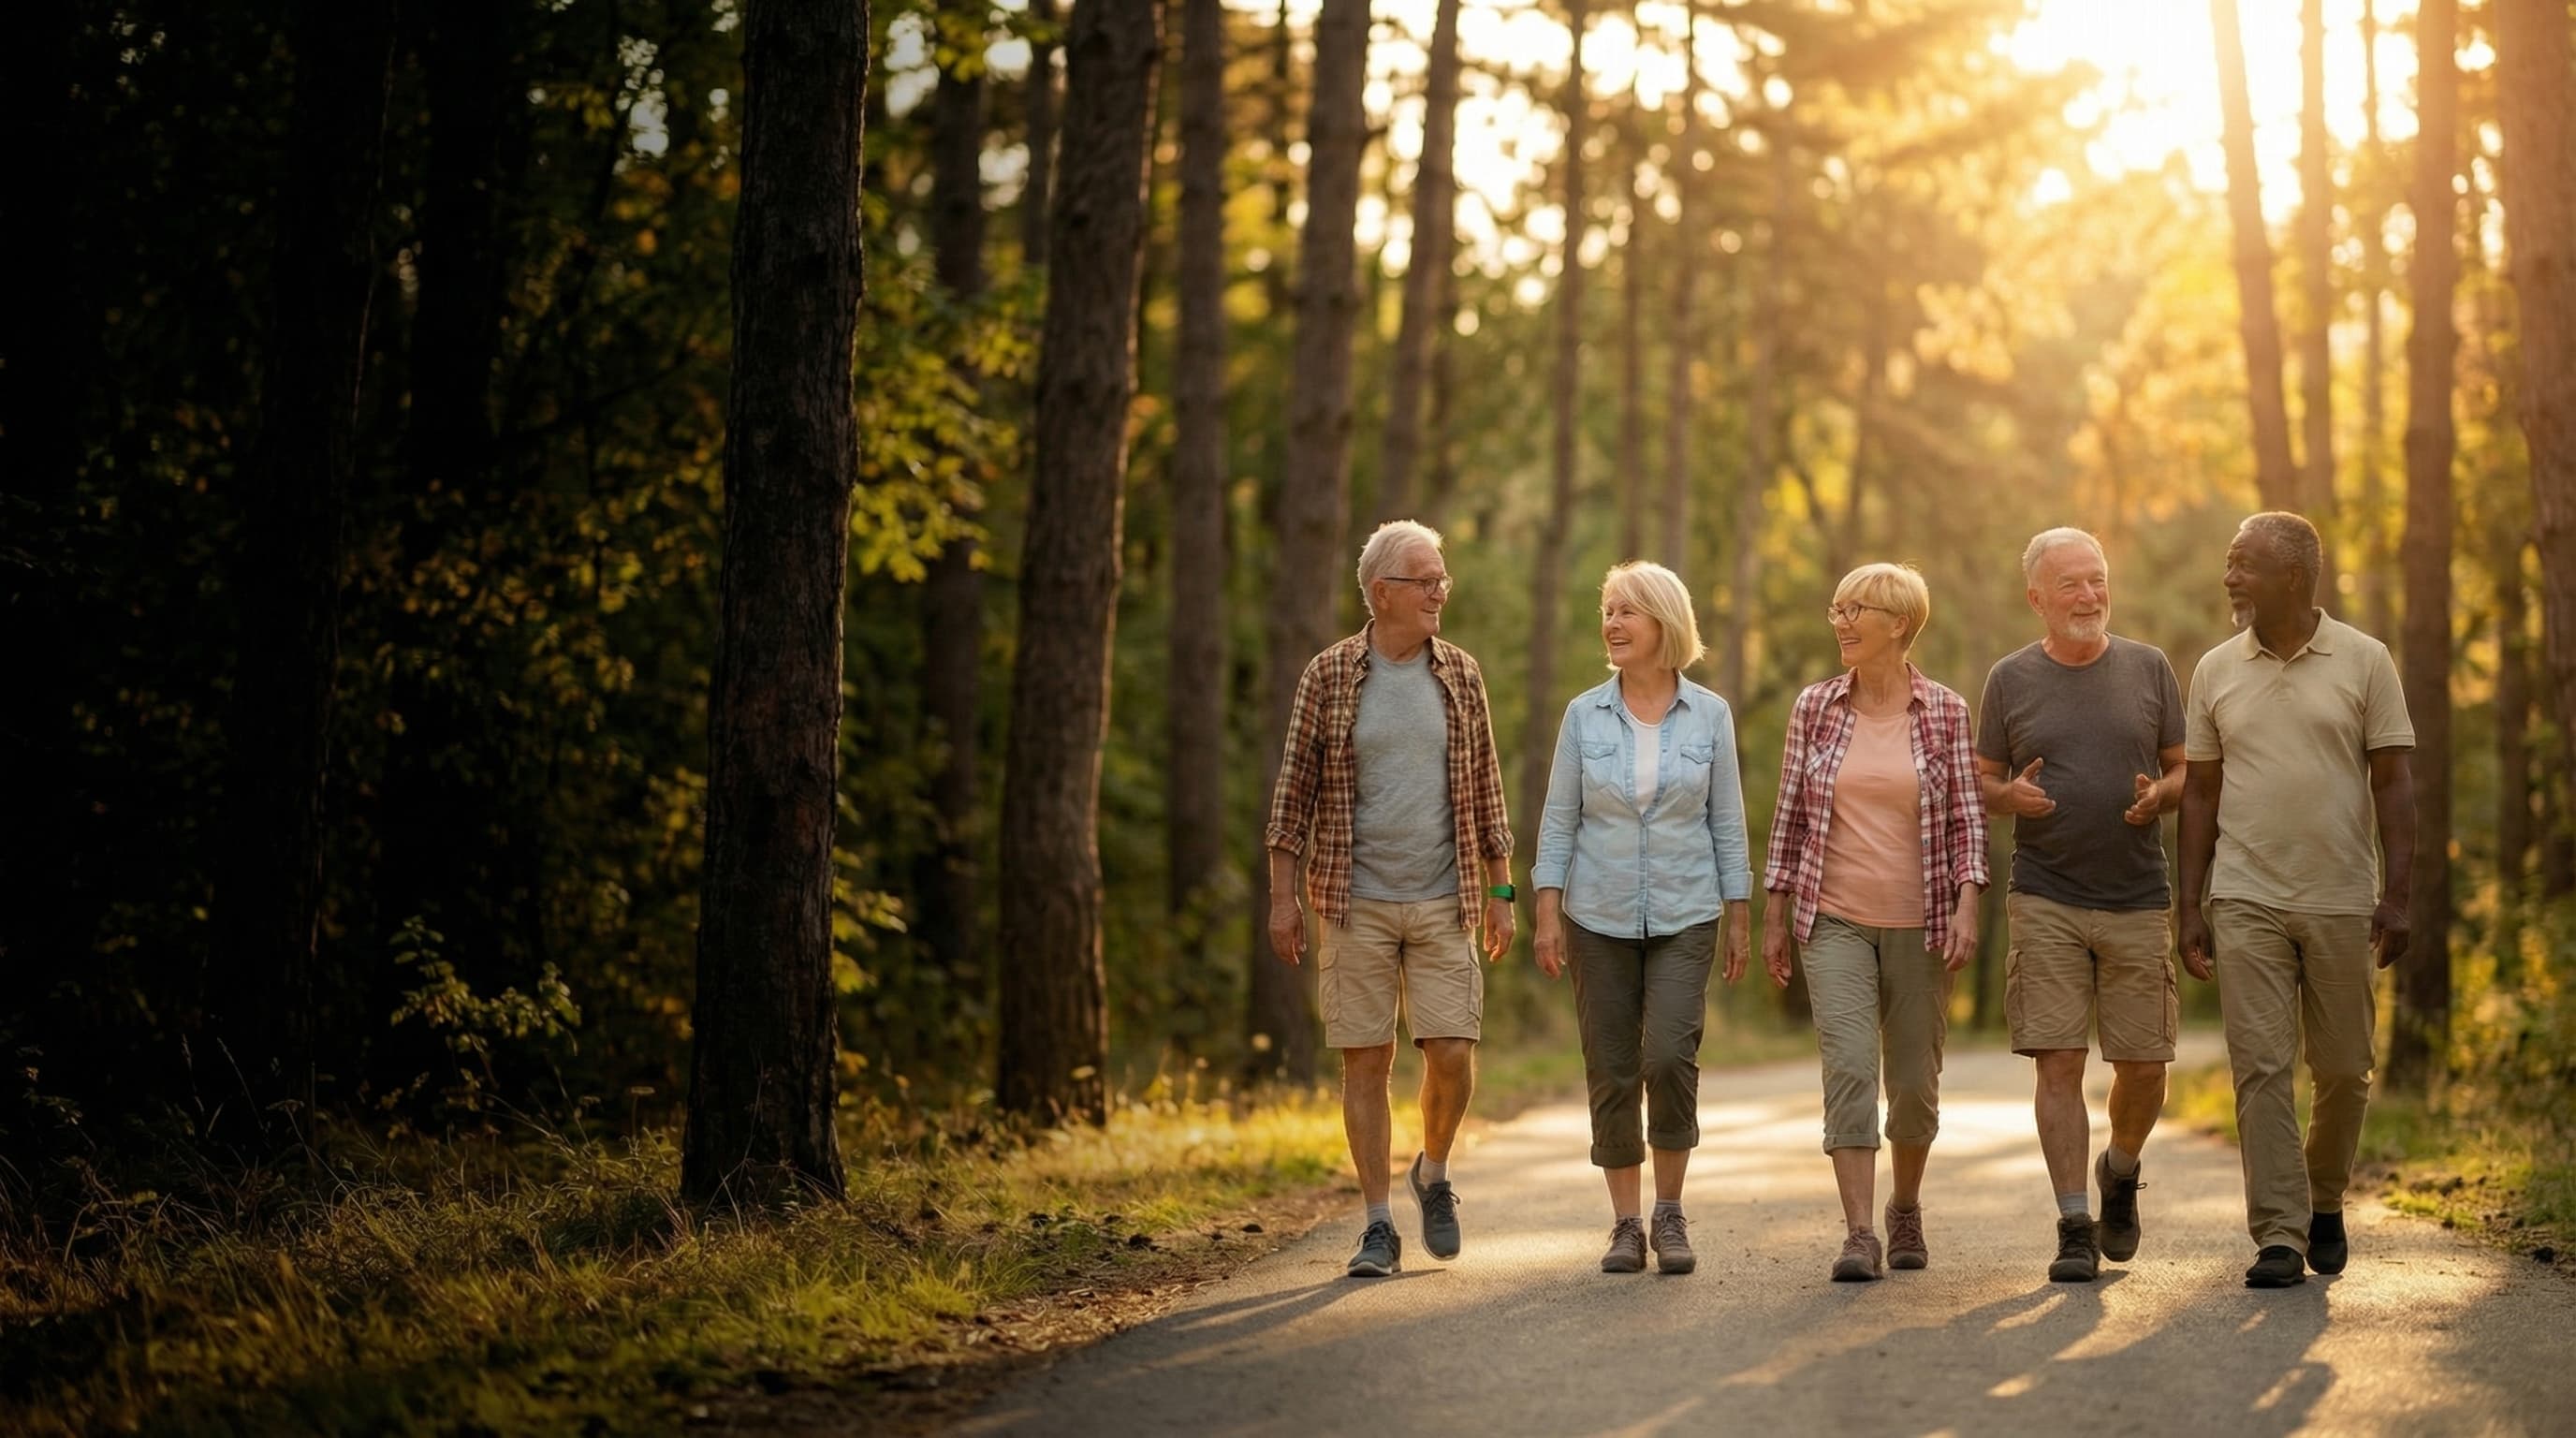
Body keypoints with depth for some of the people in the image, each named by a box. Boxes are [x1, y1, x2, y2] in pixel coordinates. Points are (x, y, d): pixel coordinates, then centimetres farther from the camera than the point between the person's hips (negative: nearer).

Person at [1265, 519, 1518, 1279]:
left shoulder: (1460, 674, 6)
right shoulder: (1329, 674, -1)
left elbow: (1486, 786, 11)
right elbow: (1294, 787, 0)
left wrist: (1500, 889, 8)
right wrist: (1282, 895, -5)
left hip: (1443, 902, 2)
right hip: (1356, 902, -2)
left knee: (1452, 1051, -6)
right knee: (1366, 1061, 0)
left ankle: (1433, 1173, 23)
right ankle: (1378, 1227, 8)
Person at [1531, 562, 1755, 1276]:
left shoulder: (1709, 715, 0)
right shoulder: (1585, 714, 1)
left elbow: (1728, 822, 4)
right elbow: (1559, 819, 3)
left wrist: (1740, 919, 2)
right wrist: (1547, 914, -3)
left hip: (1684, 919, -1)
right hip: (1599, 919, 1)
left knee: (1670, 1059, -16)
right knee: (1612, 1074, 2)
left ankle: (1670, 1214, 1)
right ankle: (1626, 1225, 13)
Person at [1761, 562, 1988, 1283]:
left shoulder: (1946, 713, 0)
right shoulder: (1815, 707, 3)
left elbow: (1968, 819, -1)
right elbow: (1789, 816, 7)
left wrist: (1967, 908, -12)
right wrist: (1774, 918, 6)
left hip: (1921, 924, 0)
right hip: (1835, 921, 0)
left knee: (1915, 1080, 8)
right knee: (1848, 1067, -14)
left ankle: (1906, 1208, 32)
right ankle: (1859, 1234, -14)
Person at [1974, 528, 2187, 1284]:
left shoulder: (2148, 668, 7)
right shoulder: (2011, 678, 5)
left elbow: (2186, 769, 12)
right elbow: (1983, 780, 11)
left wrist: (2160, 796, -11)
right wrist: (2010, 796, -11)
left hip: (2137, 901, 1)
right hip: (2046, 901, -1)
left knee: (2142, 1064, 2)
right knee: (2057, 1060, -7)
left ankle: (2120, 1172, 32)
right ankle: (2075, 1228, -1)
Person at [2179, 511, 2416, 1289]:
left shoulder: (2364, 661, 0)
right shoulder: (2216, 671, 7)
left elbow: (2394, 783, 0)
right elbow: (2200, 792, 10)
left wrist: (2396, 895, -8)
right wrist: (2190, 906, 4)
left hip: (2341, 902, -1)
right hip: (2245, 902, 1)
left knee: (2344, 1070, 7)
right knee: (2261, 1067, -6)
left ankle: (2324, 1200, 30)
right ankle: (2279, 1236, -6)